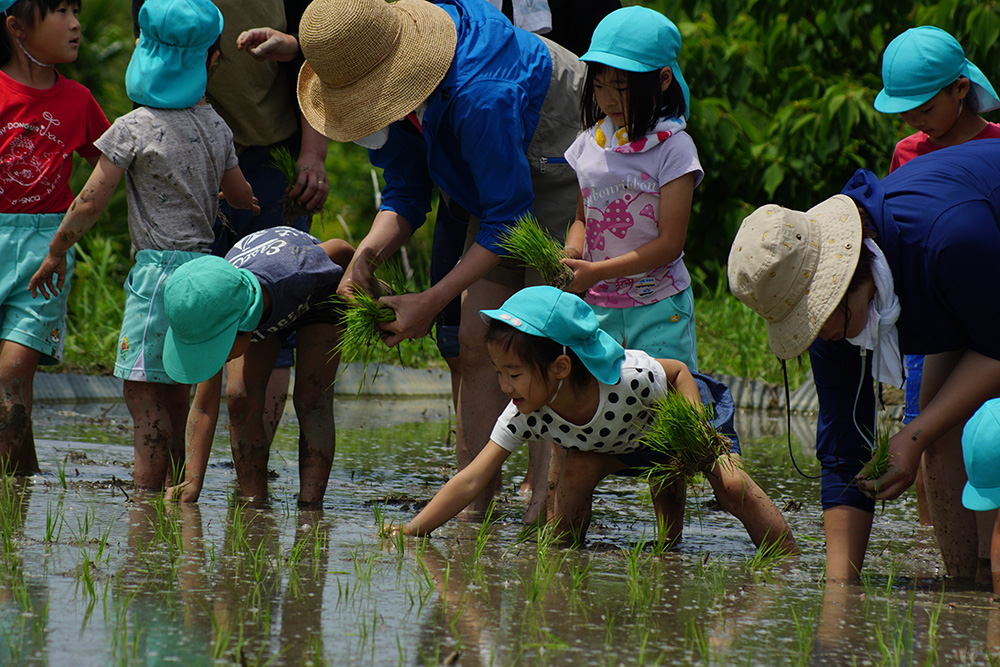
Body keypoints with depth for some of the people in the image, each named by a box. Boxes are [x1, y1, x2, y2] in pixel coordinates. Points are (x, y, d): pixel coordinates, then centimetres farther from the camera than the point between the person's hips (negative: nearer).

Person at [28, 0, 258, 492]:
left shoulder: (133, 130, -9)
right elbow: (241, 197, 18)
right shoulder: (215, 128, 8)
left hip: (159, 268, -7)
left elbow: (92, 201, -8)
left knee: (143, 395, -7)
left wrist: (54, 253, 4)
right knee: (173, 397, 12)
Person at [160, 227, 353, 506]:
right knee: (241, 398, -16)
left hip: (319, 296, -2)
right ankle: (254, 504, -6)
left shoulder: (297, 274, -48)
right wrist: (193, 480, -27)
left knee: (312, 400, -18)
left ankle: (310, 508, -18)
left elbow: (339, 249, -23)